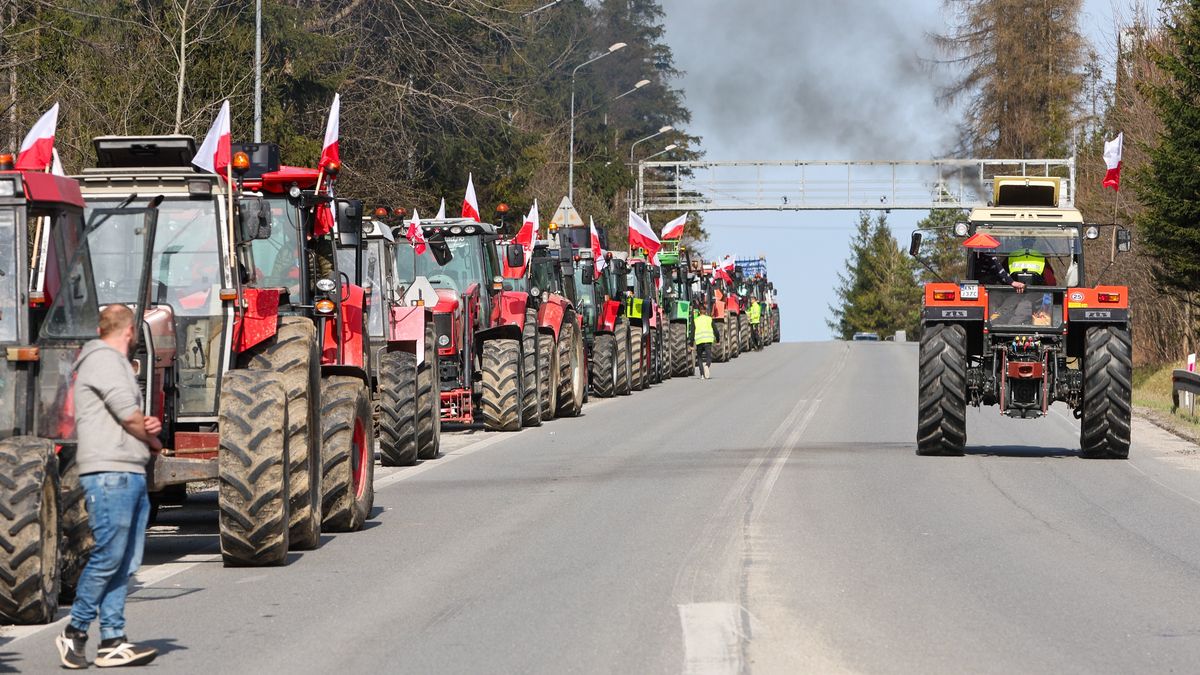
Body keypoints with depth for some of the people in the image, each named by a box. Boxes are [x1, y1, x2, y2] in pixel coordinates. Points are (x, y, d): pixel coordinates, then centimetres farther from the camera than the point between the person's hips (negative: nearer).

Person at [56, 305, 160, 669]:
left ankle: (112, 642, 4)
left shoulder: (117, 364, 25)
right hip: (109, 472, -10)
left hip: (131, 474, 10)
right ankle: (75, 631, -3)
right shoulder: (103, 359, -6)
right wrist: (154, 440, 5)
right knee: (109, 555, -12)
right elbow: (128, 416, -13)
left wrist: (148, 426, 1)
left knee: (125, 563, 5)